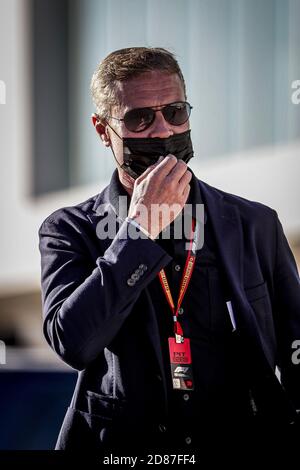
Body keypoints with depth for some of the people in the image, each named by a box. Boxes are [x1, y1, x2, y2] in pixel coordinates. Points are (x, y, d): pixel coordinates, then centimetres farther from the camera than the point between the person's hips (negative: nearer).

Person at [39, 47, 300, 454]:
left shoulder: (256, 225, 8)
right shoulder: (70, 231, 6)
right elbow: (73, 343, -10)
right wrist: (140, 229, -11)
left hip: (244, 441, 1)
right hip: (121, 446, 0)